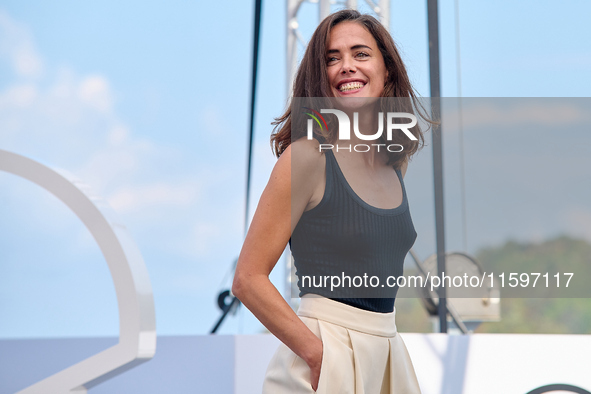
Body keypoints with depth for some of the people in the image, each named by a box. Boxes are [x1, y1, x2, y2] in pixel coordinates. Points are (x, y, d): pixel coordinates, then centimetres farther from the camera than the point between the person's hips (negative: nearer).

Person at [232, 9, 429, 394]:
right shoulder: (307, 155, -12)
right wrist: (320, 355, -20)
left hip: (386, 347, 6)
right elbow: (249, 279, -15)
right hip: (325, 352, -6)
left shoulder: (396, 164, 6)